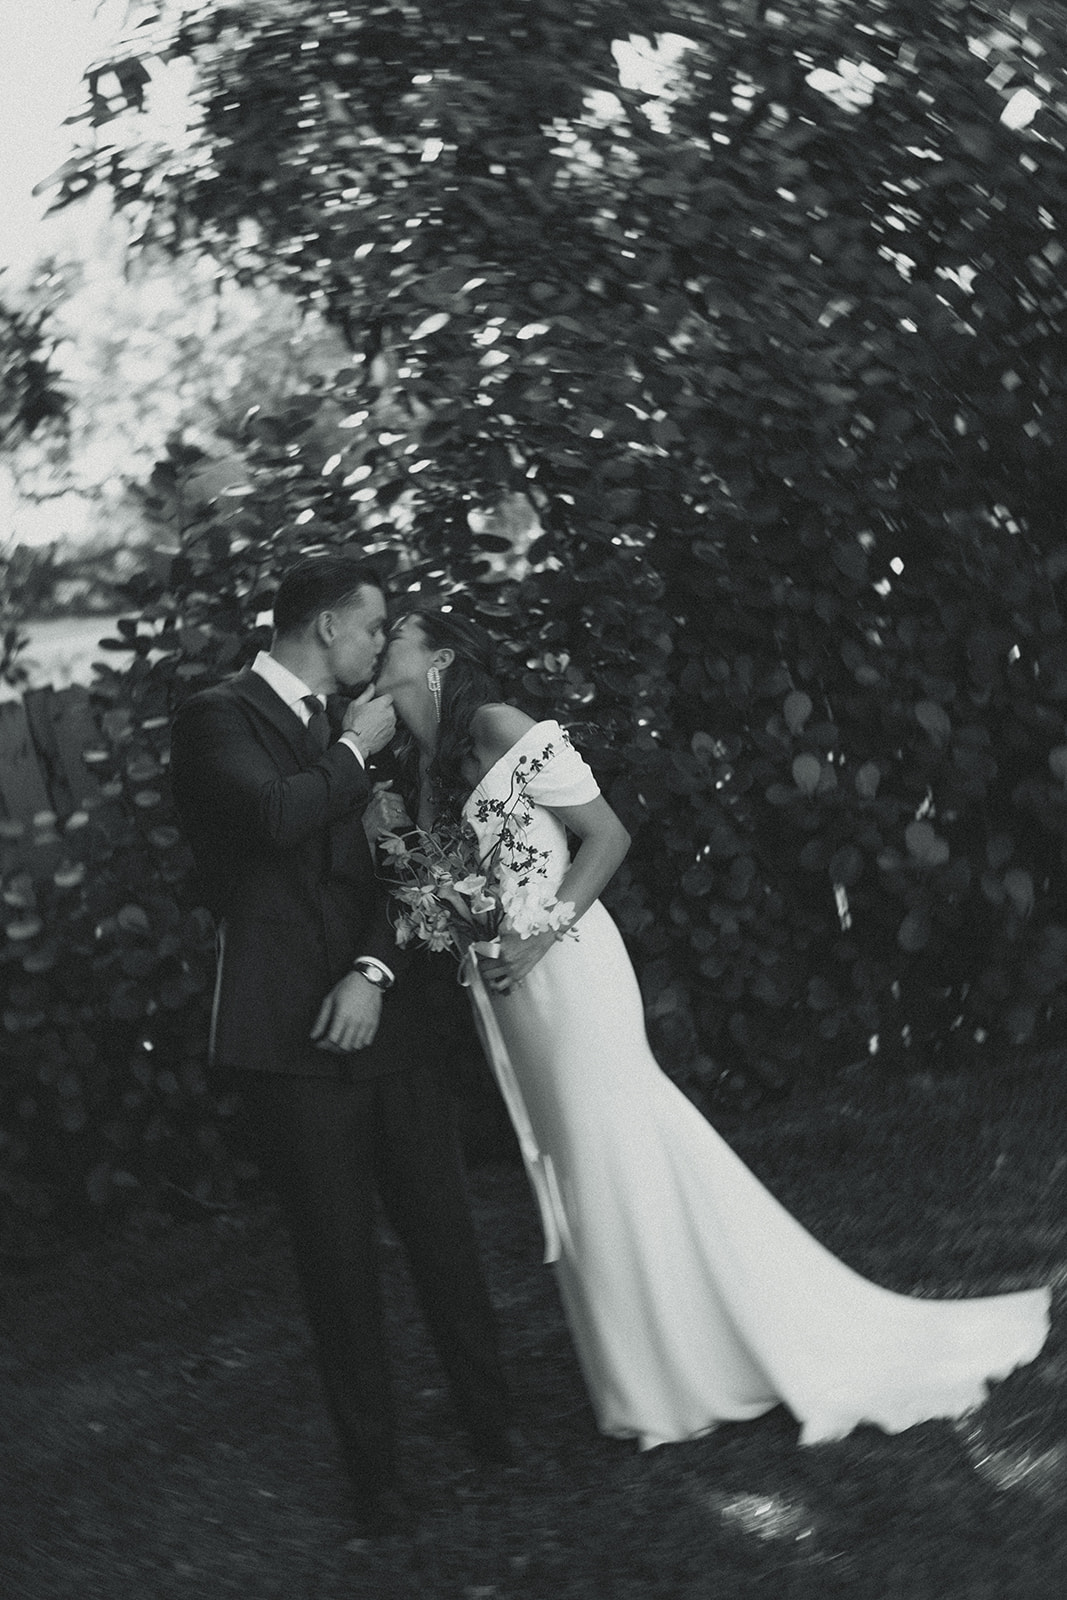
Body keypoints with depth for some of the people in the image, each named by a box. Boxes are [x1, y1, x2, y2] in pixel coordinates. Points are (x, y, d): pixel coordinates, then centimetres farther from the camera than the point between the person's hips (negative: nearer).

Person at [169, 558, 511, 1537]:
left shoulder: (342, 735, 16)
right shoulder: (219, 716, -6)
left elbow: (377, 873, 11)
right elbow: (275, 814, -26)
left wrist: (374, 968, -7)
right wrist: (355, 753, -9)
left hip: (381, 1020, 6)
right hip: (291, 1042, -6)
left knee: (447, 1237, 10)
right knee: (340, 1263, 4)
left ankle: (493, 1422, 27)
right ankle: (374, 1474, 19)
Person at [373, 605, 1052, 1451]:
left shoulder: (501, 729, -11)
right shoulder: (426, 764, 14)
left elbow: (608, 835, -12)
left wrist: (536, 940, -20)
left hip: (561, 969, -8)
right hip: (510, 996, 8)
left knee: (616, 1154, -3)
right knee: (580, 1170, 11)